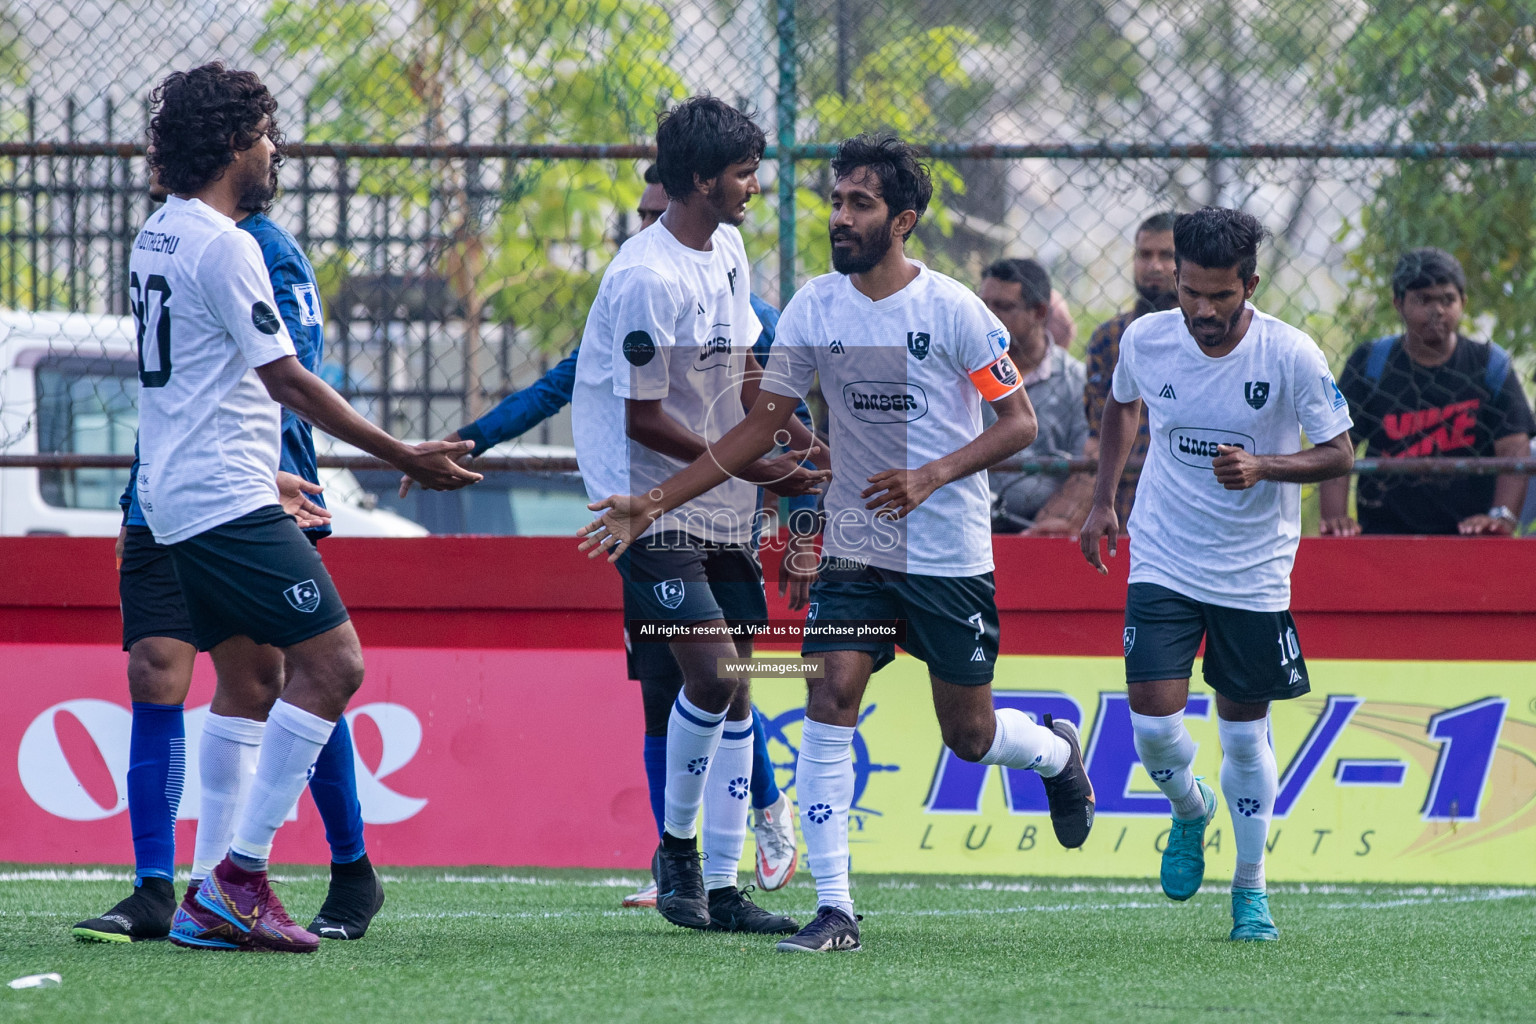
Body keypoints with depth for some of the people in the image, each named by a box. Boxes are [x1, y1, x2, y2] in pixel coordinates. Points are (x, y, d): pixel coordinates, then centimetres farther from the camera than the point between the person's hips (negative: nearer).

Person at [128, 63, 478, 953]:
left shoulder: (157, 237, 15)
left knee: (246, 678, 13)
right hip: (231, 502, -10)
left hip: (177, 501, 10)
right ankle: (239, 878, -14)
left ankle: (215, 902, 9)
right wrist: (404, 457, -11)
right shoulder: (223, 245, -15)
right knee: (332, 661, -11)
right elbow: (286, 380, -16)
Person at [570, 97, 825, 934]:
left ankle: (722, 886, 12)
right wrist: (750, 467, -14)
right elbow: (644, 421, -18)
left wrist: (813, 445, 9)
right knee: (711, 672, -18)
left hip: (722, 514, 9)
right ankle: (676, 844, 3)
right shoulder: (649, 278, -19)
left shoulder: (728, 252, 9)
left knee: (733, 687, 7)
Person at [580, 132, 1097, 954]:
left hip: (950, 557, -3)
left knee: (969, 736, 6)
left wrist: (934, 475, -24)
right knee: (829, 703, -14)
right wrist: (656, 503, -2)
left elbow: (1019, 422, -7)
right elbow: (760, 425, 5)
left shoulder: (951, 308, -11)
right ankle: (834, 909, -13)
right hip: (854, 548, 3)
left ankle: (1058, 754, 43)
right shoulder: (814, 307, 0)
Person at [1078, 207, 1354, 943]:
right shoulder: (1145, 339, -9)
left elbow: (1340, 454, -10)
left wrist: (1262, 467, -27)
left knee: (1244, 732, 5)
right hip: (1163, 562, 1)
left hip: (1255, 572, -1)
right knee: (1153, 722, -11)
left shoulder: (1291, 356, -17)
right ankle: (1190, 812, 23)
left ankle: (1250, 888, 24)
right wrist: (1103, 499, 11)